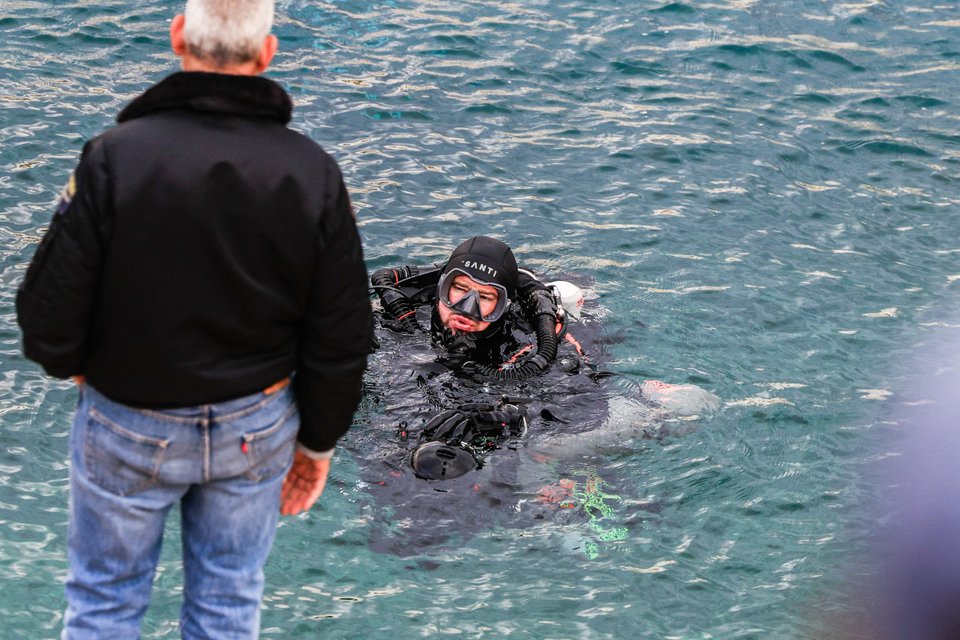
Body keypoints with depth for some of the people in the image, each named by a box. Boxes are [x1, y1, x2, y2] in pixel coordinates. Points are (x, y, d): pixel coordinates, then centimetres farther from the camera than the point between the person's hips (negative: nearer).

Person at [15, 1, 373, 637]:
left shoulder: (116, 156, -23)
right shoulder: (316, 173, -12)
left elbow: (49, 322, -19)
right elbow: (343, 340, -6)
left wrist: (70, 361, 5)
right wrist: (318, 440, 10)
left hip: (129, 431, -2)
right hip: (256, 431, 3)